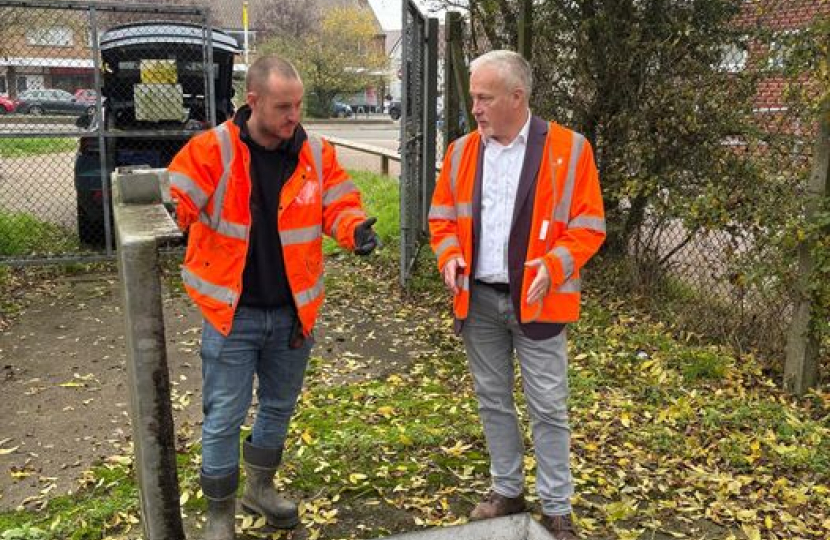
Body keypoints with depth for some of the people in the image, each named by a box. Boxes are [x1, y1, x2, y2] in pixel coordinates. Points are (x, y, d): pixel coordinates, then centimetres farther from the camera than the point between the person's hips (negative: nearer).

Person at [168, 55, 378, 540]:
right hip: (232, 313, -4)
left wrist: (355, 229, -18)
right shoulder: (211, 150, -11)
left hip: (293, 312, 4)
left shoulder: (317, 154, -1)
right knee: (224, 419, 4)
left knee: (279, 408, 20)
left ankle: (261, 488, 45)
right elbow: (175, 201, -10)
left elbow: (339, 206, 1)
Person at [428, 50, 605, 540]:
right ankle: (508, 491, 31)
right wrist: (450, 255, -6)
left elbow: (589, 225, -6)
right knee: (493, 400, 14)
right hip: (478, 299, 4)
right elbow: (443, 215, 13)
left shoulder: (568, 148, -7)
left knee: (548, 407, 4)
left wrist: (553, 267, -20)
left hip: (535, 300, -4)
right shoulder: (462, 151, 5)